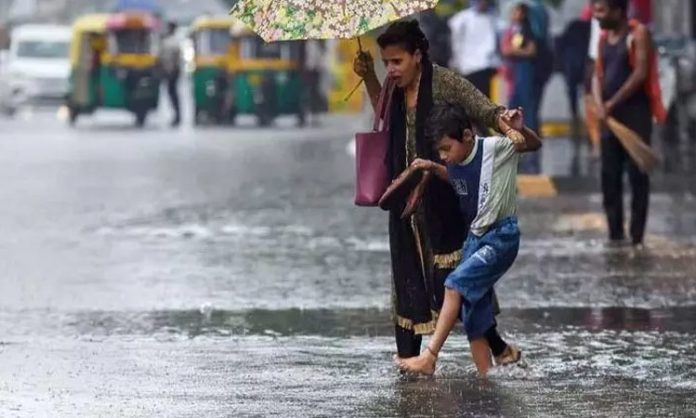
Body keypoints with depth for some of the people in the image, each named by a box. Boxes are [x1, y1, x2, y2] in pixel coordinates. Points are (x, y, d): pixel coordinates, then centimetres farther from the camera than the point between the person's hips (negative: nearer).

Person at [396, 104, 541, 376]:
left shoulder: (495, 148, -14)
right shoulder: (455, 164, 5)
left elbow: (534, 145, -5)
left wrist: (519, 129, -27)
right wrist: (432, 168, 9)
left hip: (502, 237, -8)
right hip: (475, 238, 8)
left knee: (456, 284, -22)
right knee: (472, 313, 3)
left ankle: (429, 357, -22)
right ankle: (486, 377, 11)